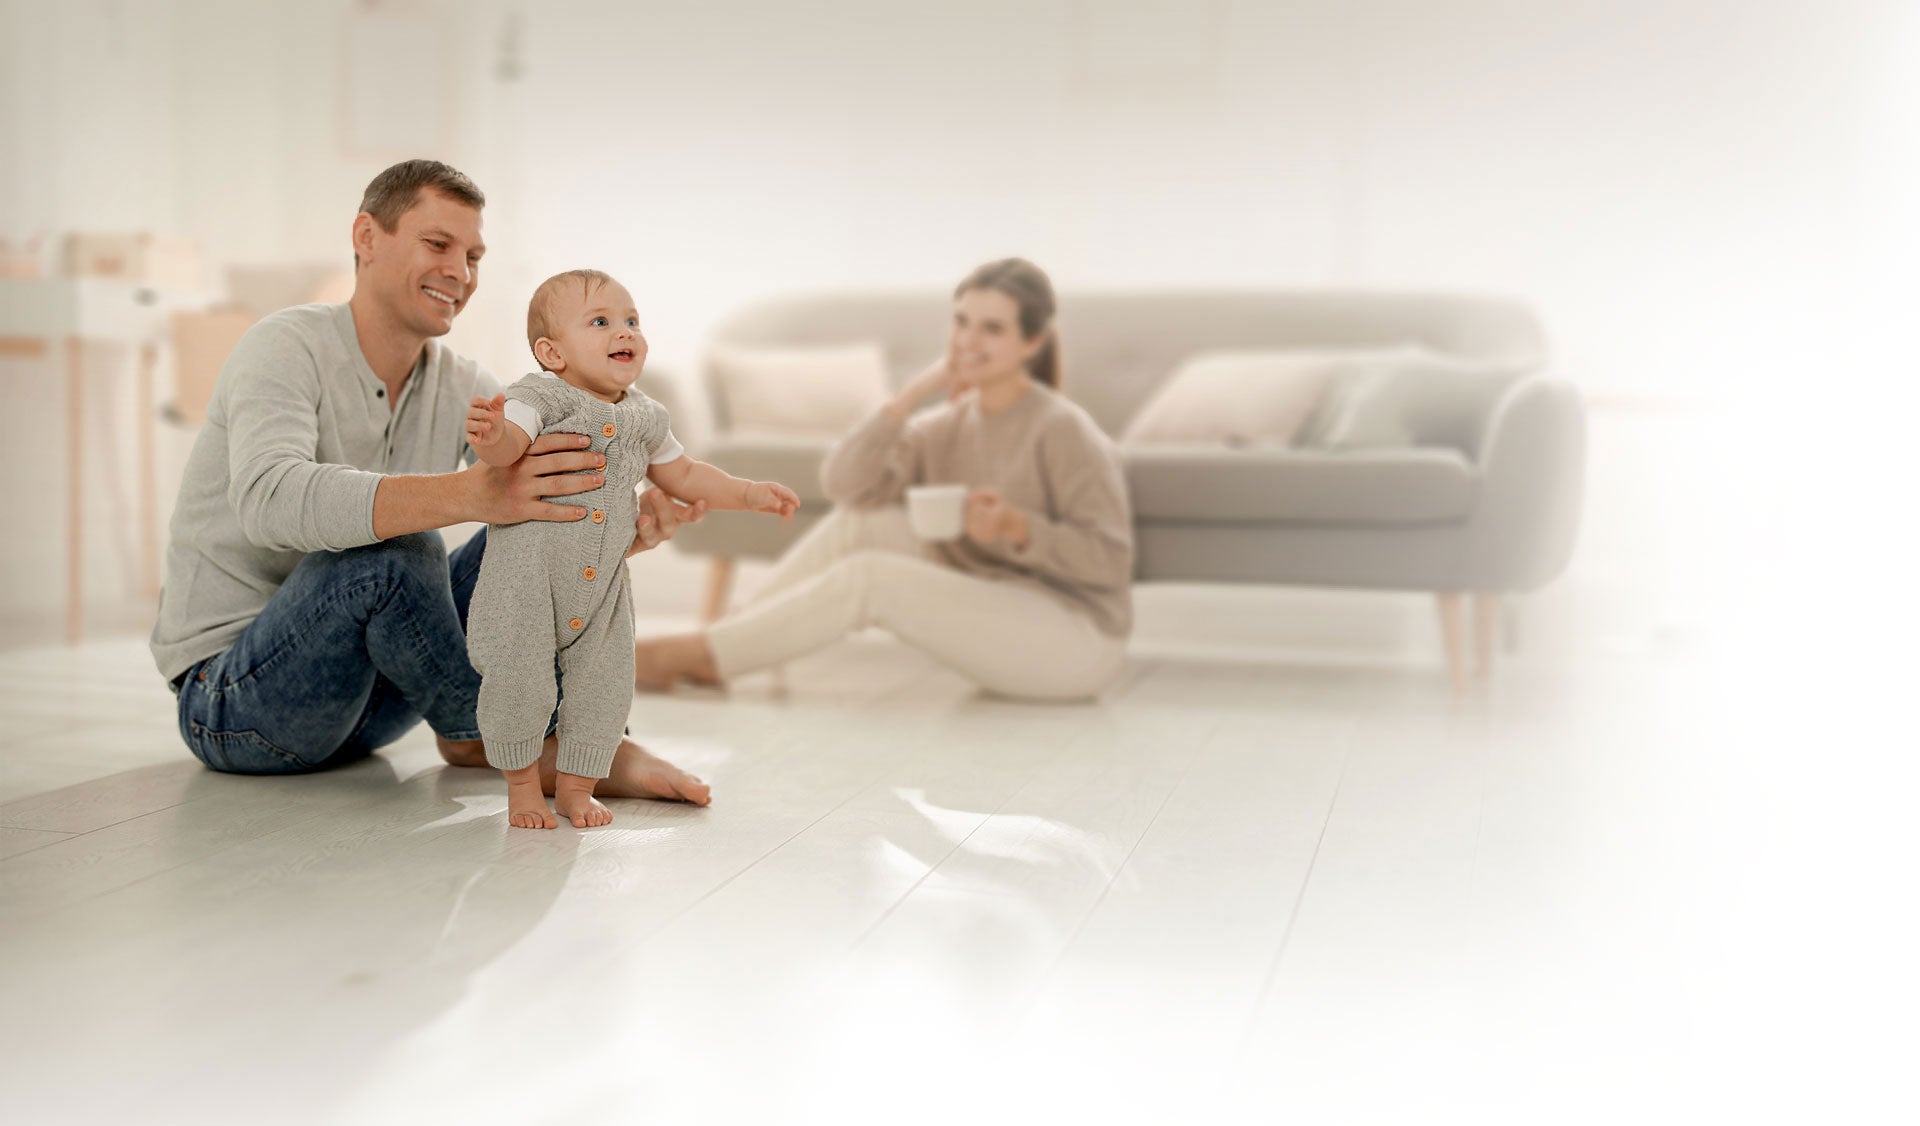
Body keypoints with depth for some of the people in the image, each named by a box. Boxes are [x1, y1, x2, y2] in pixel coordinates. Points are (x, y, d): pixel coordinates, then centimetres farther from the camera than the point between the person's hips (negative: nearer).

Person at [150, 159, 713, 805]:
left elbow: (566, 499, -8)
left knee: (528, 539, -5)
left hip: (362, 704, 6)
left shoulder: (462, 390, 2)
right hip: (230, 698, -6)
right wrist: (471, 494, -51)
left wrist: (634, 527, -34)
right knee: (393, 549, -32)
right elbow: (271, 498, -38)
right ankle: (478, 739, -9)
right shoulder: (288, 347, -17)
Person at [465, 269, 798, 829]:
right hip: (528, 576, -6)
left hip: (603, 584, 6)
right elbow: (506, 446, -28)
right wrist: (491, 434, -52)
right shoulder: (539, 398, -10)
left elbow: (682, 475, 24)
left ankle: (575, 786, 24)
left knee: (604, 683, 5)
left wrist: (749, 493, 17)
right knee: (520, 679, -8)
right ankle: (522, 784, 17)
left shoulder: (644, 420, 10)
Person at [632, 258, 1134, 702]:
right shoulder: (950, 424, 5)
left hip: (1079, 643, -7)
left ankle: (696, 656, -11)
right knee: (858, 519, -4)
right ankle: (712, 651, -3)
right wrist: (915, 392, -14)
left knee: (870, 577, -20)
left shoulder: (1062, 431, -15)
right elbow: (843, 482, -7)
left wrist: (1017, 528, -29)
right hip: (990, 618, 7)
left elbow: (1110, 561, -16)